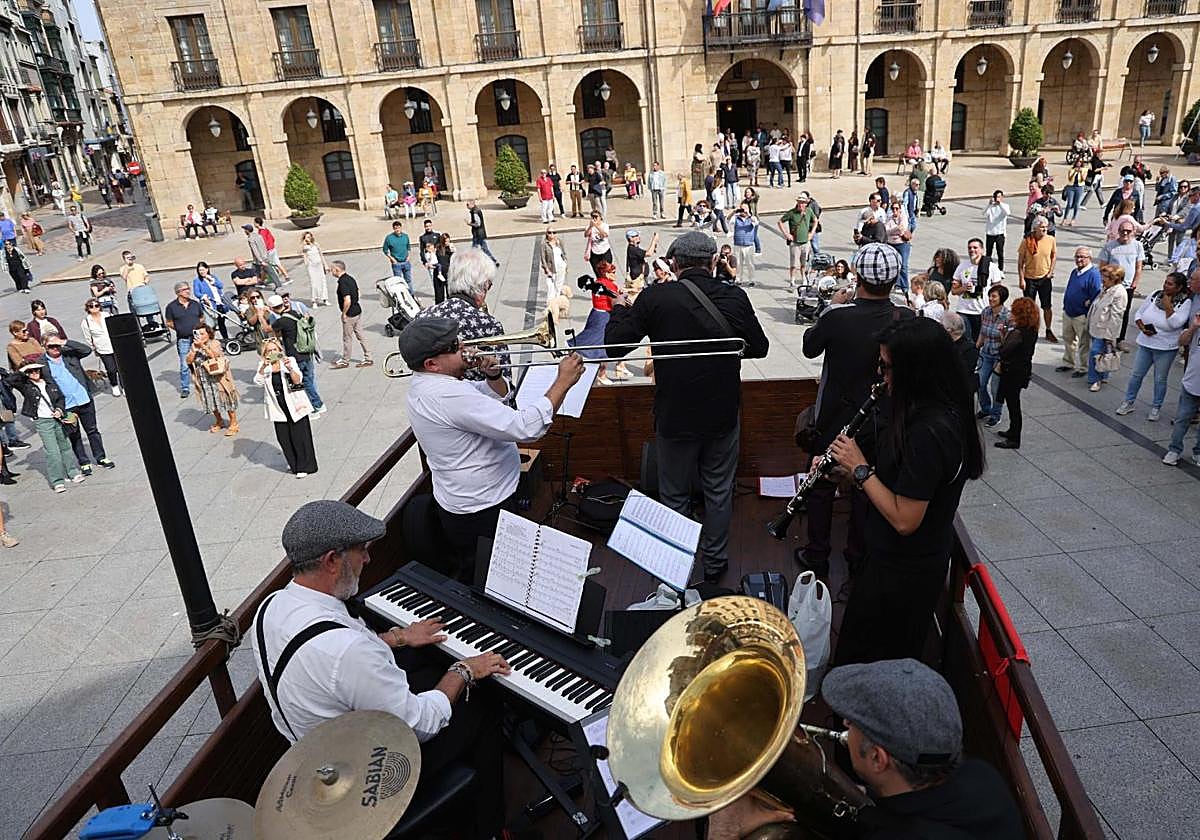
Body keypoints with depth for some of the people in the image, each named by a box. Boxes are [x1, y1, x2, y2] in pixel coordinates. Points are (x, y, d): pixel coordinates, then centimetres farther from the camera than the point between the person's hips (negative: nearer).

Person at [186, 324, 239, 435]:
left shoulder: (215, 343, -6)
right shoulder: (194, 346, 5)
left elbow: (215, 355, -21)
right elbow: (189, 361, -3)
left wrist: (203, 346, -25)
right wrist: (194, 349, -14)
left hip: (218, 378, -4)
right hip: (204, 380, 5)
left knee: (225, 399, 0)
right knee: (211, 401, 13)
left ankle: (233, 424, 8)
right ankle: (219, 421, 31)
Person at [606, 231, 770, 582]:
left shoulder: (655, 297, -15)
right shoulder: (734, 297, -9)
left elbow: (614, 344, -9)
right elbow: (759, 347, 3)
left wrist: (620, 308, 9)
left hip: (675, 417, -1)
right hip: (723, 416, 2)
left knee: (675, 495, 16)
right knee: (719, 492, 19)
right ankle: (715, 560, 34)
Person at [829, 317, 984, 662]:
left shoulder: (928, 432, -31)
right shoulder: (944, 413, 0)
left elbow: (904, 520, -28)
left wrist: (860, 468, -18)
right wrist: (844, 467, -1)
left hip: (902, 573, -9)